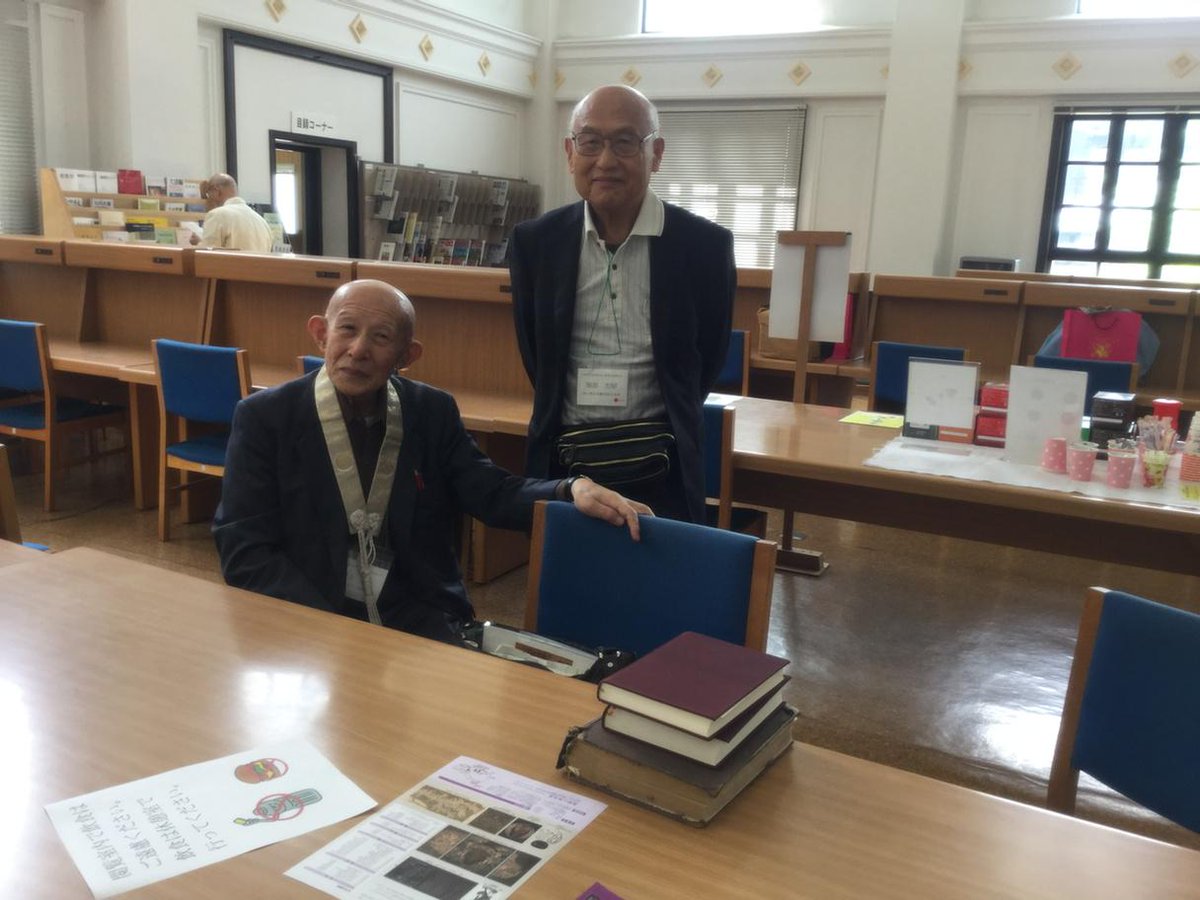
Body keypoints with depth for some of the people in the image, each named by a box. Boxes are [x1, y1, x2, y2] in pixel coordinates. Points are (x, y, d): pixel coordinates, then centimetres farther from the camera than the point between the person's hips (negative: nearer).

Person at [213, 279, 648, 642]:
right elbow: (245, 553, -6)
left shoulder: (433, 412, 4)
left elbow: (492, 493, 4)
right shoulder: (264, 417, -3)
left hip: (420, 621, 3)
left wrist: (573, 490, -17)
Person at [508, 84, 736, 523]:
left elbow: (709, 355, 4)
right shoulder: (535, 241, -2)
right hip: (561, 460, 2)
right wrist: (571, 415, 12)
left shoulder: (705, 246, -7)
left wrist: (665, 421, 10)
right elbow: (534, 352, 10)